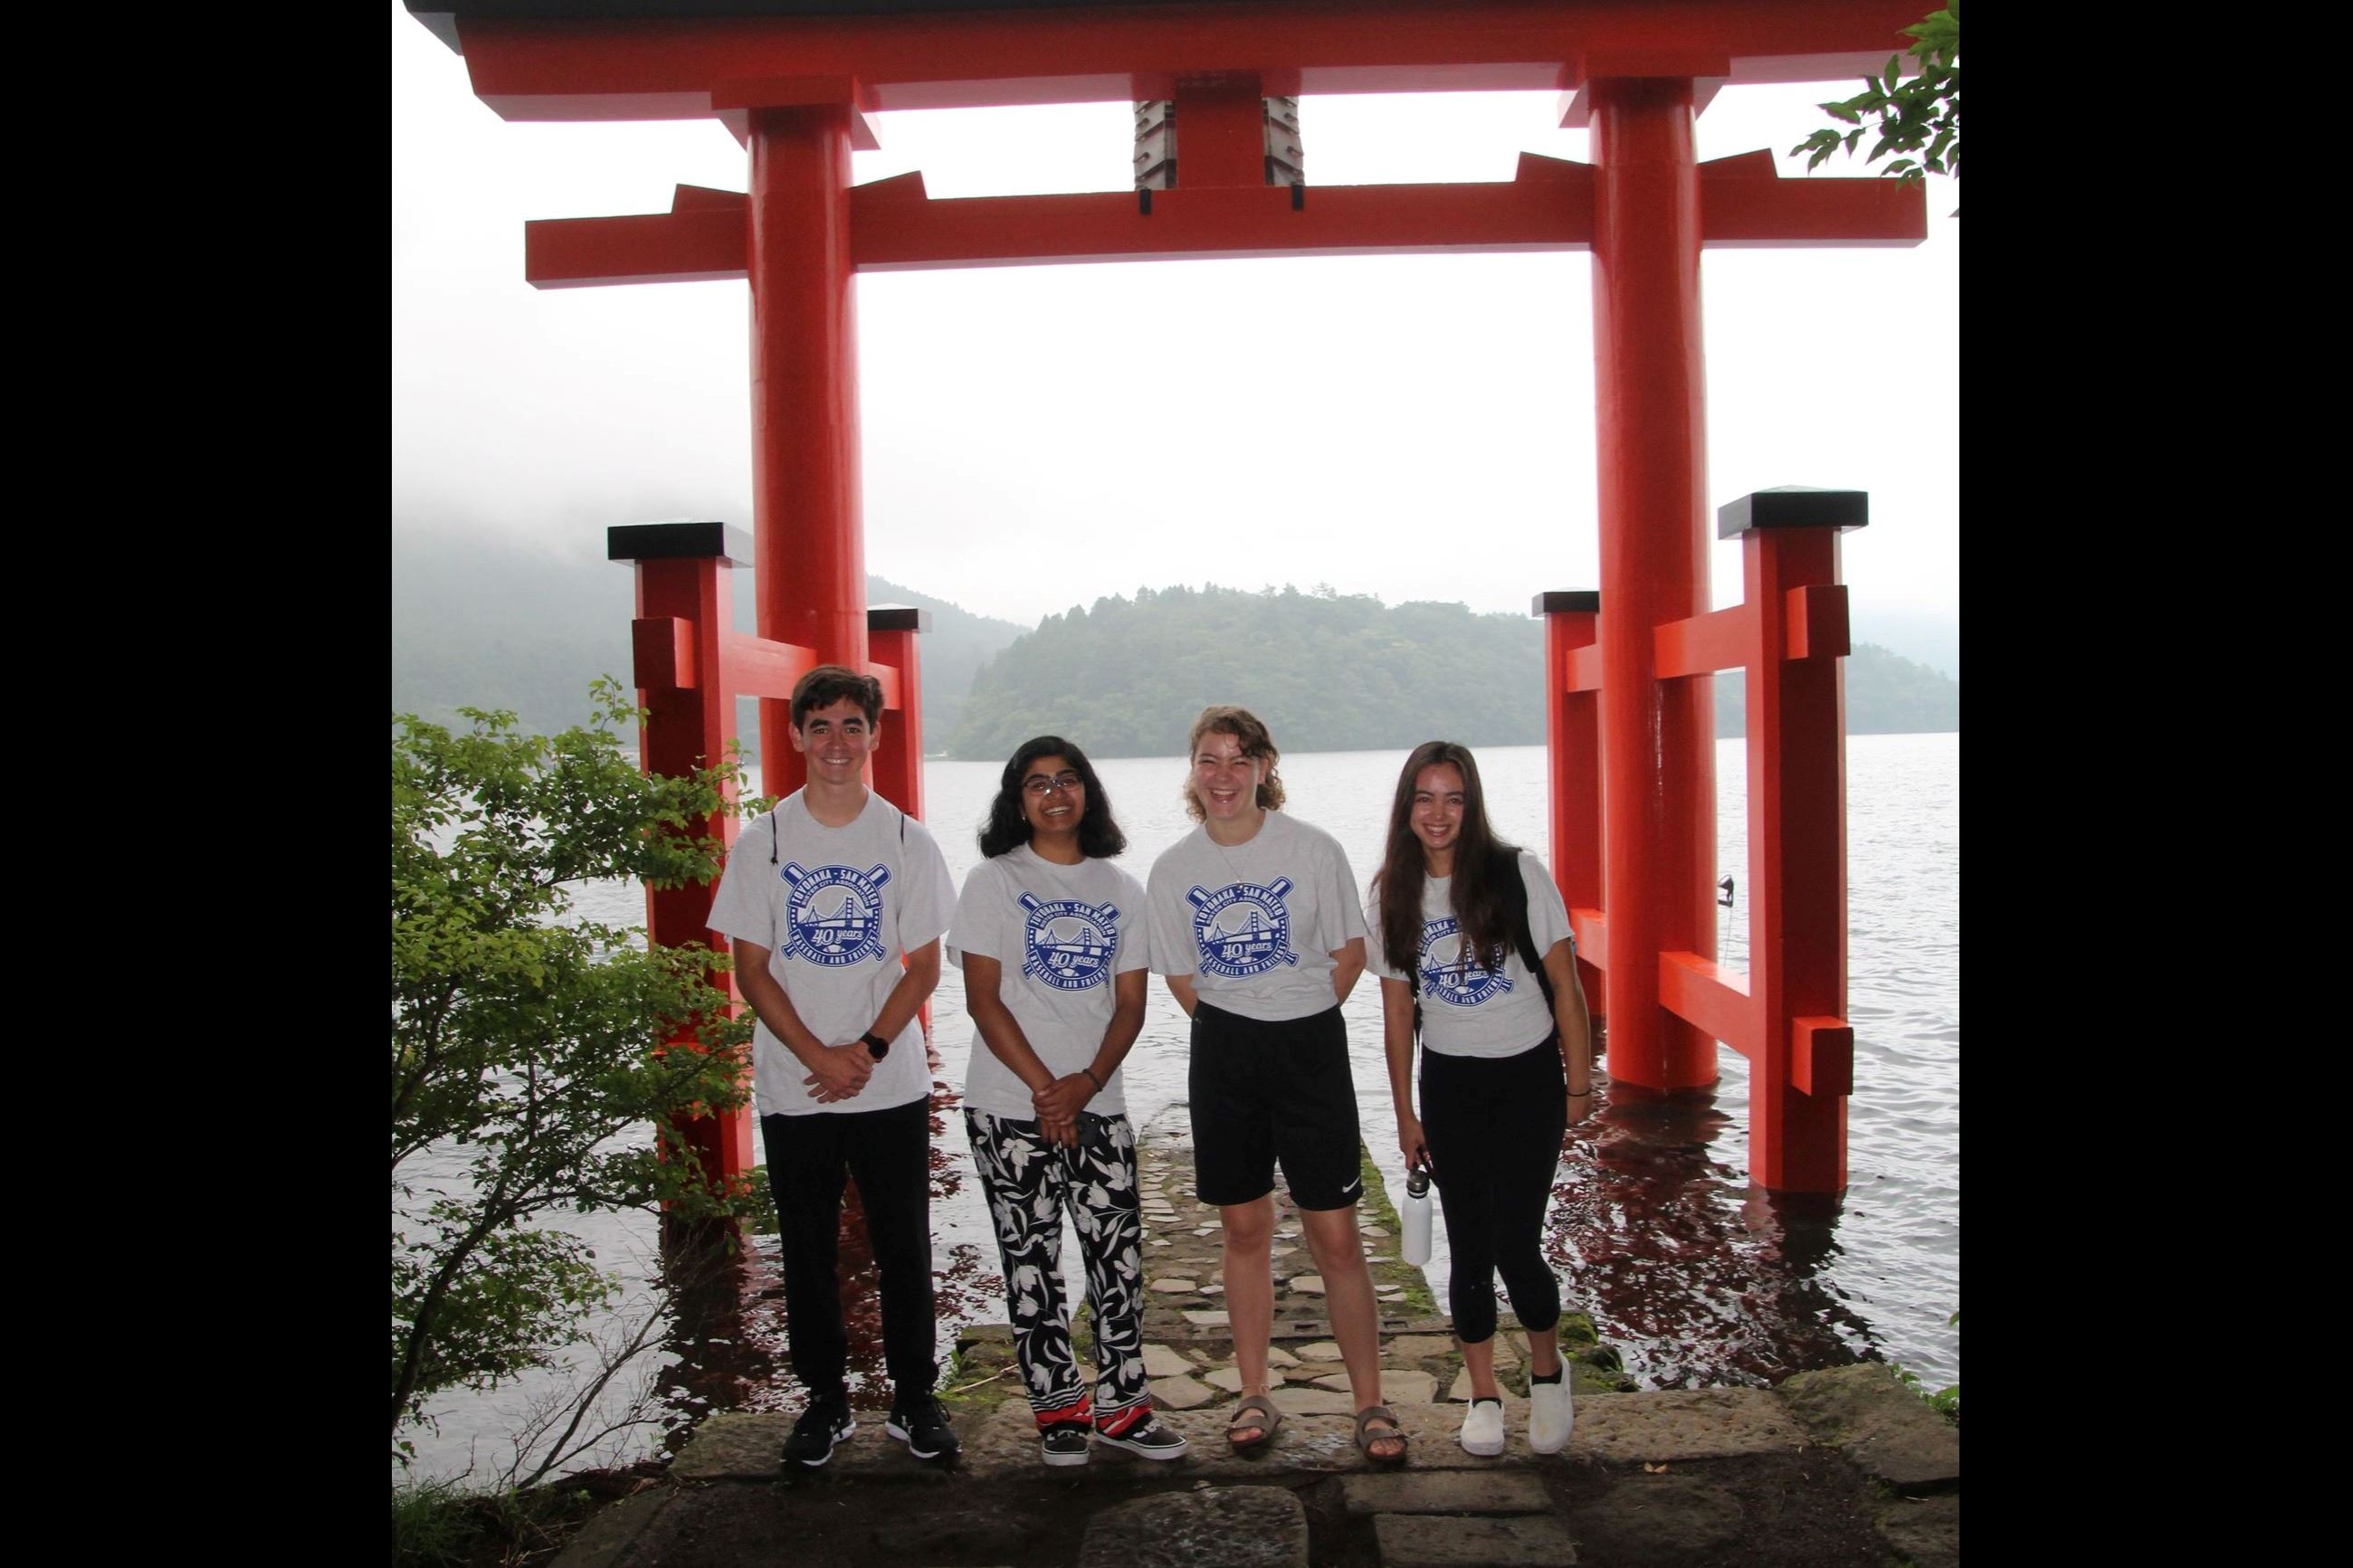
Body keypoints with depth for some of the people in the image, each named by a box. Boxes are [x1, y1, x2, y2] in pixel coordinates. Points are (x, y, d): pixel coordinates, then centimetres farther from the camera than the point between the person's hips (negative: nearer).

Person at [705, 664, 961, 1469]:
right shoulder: (763, 842, 0)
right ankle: (825, 1397, 26)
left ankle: (914, 1396, 22)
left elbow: (925, 965, 0)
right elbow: (752, 970, -1)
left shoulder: (907, 840, 0)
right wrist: (818, 1057, -12)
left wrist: (868, 1049, -12)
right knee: (808, 1250, 10)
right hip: (793, 1089, 1)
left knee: (904, 1247, 6)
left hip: (892, 1085, 0)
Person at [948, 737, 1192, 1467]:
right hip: (1011, 1107, -3)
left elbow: (1130, 1003, 6)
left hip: (1099, 1105, 3)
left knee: (1120, 1254, 3)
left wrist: (1088, 1082, -11)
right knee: (1031, 1261, 5)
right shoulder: (993, 881, 0)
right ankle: (1058, 1409, 19)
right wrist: (1044, 1090, -13)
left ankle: (1122, 1405, 17)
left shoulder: (1120, 889, 10)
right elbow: (984, 1000, -6)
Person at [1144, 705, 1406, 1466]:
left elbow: (1350, 954, 1)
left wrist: (1297, 1025, 2)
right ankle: (1255, 1397, 25)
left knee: (1336, 1237, 1)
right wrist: (1237, 1033, 4)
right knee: (1245, 1230, 12)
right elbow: (1181, 976, 10)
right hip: (1222, 1057, 3)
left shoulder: (1313, 849, -8)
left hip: (1310, 1048, -2)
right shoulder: (1172, 869, 0)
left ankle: (1370, 1405, 15)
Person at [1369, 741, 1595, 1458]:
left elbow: (1564, 983, -4)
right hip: (1448, 1086, 3)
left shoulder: (1517, 875, -10)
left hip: (1528, 1080, -3)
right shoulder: (1392, 898, 0)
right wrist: (1405, 1113, 5)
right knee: (1470, 1249, 7)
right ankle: (1484, 1394, 26)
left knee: (1516, 1245, -5)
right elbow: (1398, 1009, 5)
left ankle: (1546, 1370, 24)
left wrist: (1579, 1082, -3)